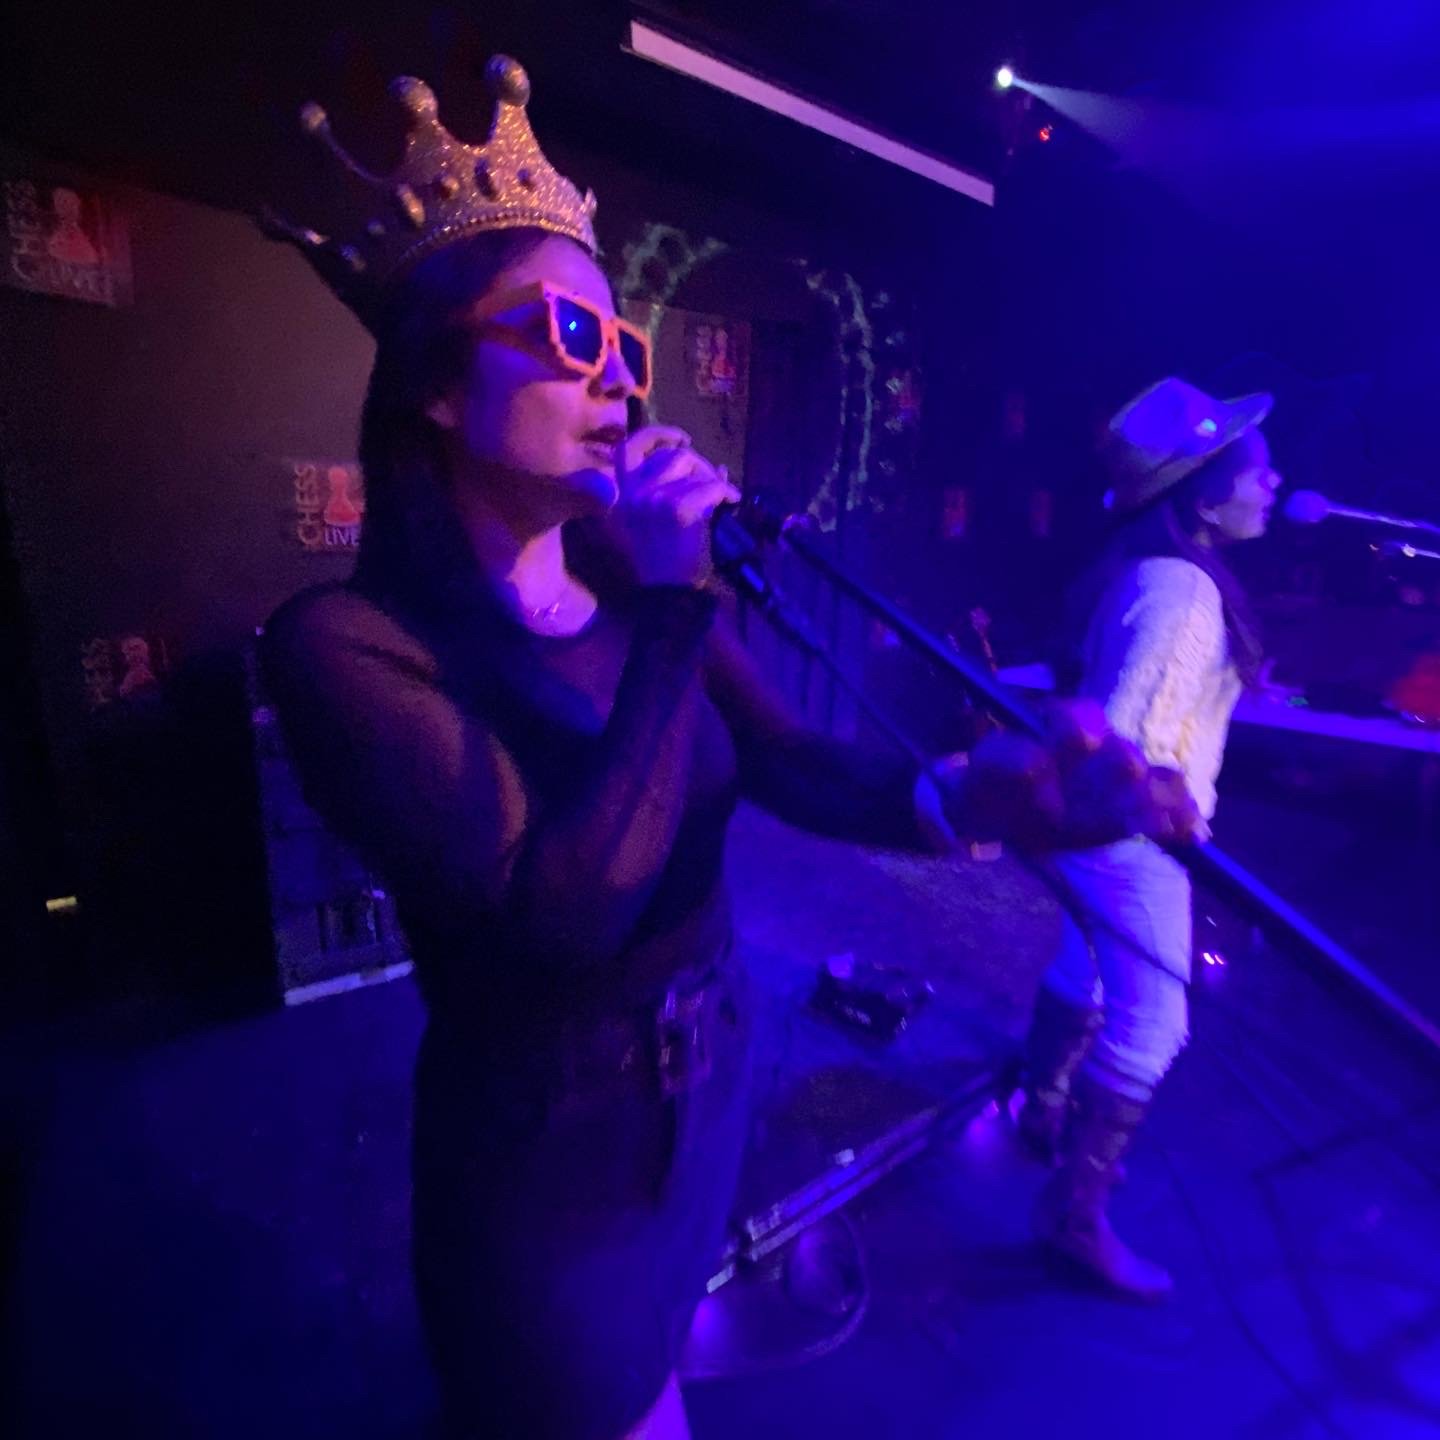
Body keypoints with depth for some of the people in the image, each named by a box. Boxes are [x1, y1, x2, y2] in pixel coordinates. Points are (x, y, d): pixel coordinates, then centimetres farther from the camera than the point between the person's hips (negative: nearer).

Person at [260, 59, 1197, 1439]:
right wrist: (671, 610, -31)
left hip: (710, 1080, 5)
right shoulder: (345, 641, -23)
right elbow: (558, 911, -31)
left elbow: (788, 764, -14)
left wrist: (969, 795, -33)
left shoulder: (634, 591, -4)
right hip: (545, 1148, -4)